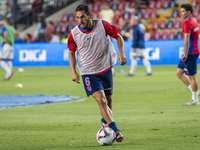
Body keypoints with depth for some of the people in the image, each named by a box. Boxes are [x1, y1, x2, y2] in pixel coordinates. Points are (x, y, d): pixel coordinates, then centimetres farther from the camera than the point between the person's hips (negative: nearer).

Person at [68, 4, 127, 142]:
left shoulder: (102, 25, -11)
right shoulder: (74, 34, -11)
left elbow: (118, 36, 4)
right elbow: (71, 52, 6)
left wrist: (121, 52, -10)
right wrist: (73, 71, -3)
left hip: (106, 69, 2)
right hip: (88, 72, -2)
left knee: (108, 99, 15)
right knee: (101, 100, -19)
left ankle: (105, 120, 45)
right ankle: (115, 130, -22)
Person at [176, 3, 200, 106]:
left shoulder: (187, 23, -16)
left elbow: (186, 40, -22)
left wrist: (185, 54, -21)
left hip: (190, 54, -10)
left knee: (192, 76, -2)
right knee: (179, 73, 14)